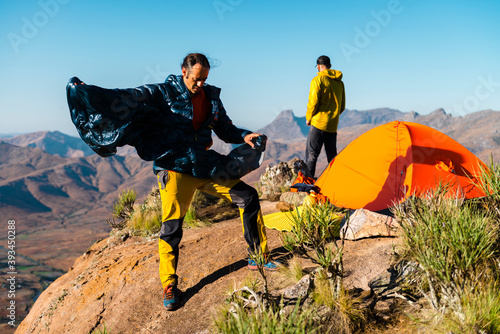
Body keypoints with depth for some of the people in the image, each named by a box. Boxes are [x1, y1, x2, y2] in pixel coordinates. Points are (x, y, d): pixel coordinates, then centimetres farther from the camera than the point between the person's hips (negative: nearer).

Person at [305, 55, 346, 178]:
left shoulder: (318, 80, -7)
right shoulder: (340, 82, 14)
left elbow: (313, 102, -12)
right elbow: (342, 106, 18)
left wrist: (308, 118, 1)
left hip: (319, 123, -7)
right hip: (333, 126, 7)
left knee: (311, 153, -5)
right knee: (332, 155, 13)